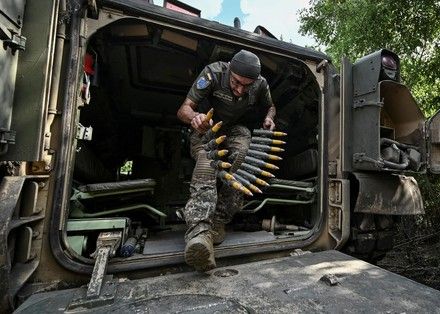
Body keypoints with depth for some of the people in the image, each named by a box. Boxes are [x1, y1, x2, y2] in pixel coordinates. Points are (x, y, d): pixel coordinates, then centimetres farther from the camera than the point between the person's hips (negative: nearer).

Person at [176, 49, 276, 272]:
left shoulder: (260, 85, -14)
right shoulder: (213, 73, -23)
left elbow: (269, 106, 9)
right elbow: (183, 110, -26)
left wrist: (268, 118, -15)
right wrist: (195, 117, -51)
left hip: (236, 128, 2)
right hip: (207, 127, -2)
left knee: (242, 155, -34)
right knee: (207, 161, -36)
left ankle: (218, 221, -29)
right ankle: (199, 231, -51)